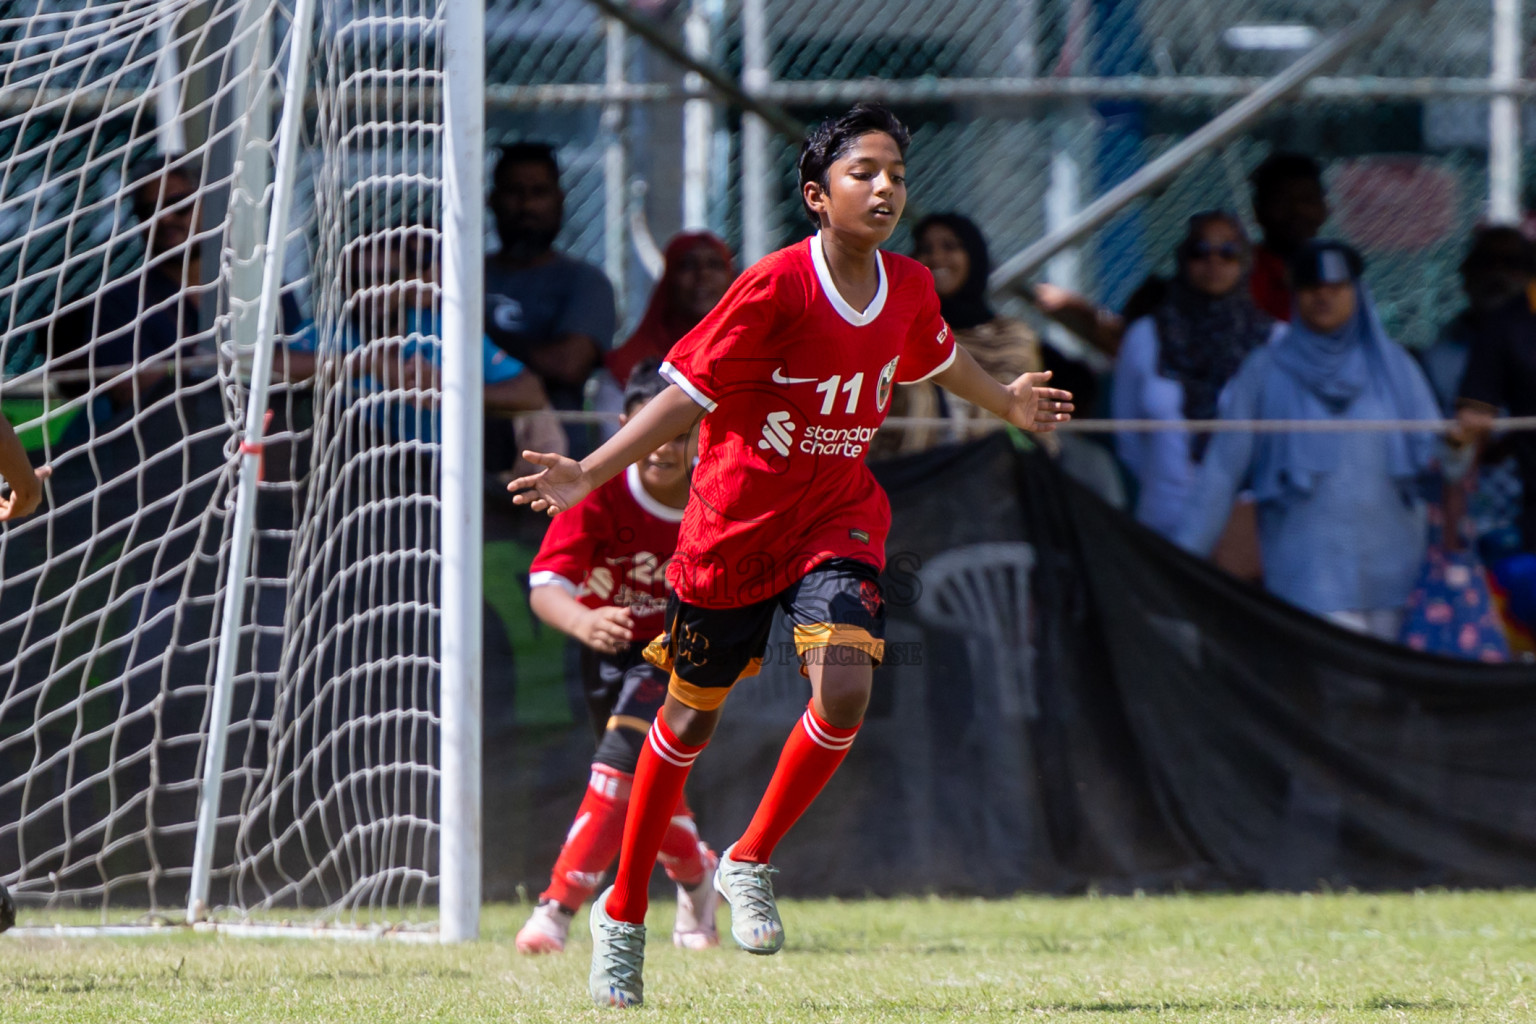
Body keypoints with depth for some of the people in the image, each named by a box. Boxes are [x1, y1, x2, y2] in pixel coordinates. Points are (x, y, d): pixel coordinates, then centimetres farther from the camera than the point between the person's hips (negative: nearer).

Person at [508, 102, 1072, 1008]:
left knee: (845, 688, -22)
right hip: (734, 522, -3)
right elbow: (688, 395, -18)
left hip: (838, 517, 3)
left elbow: (936, 355, 21)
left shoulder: (910, 289, -4)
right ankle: (623, 915, 28)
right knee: (692, 716, 10)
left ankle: (751, 864, 0)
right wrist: (588, 475, -27)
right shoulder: (774, 287, -21)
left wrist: (1008, 403, 35)